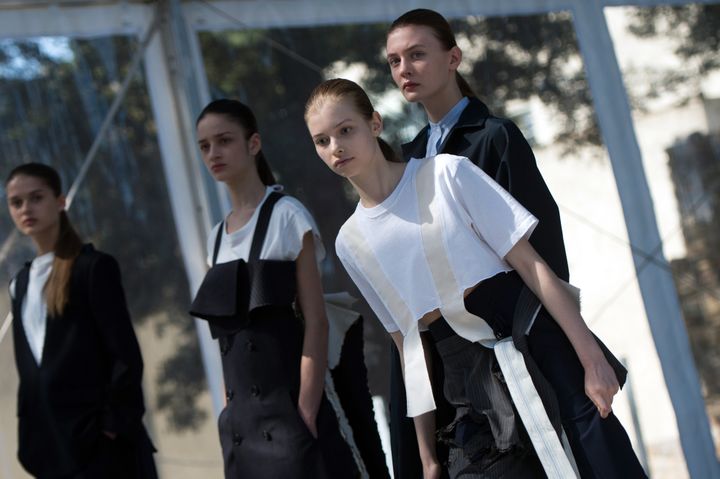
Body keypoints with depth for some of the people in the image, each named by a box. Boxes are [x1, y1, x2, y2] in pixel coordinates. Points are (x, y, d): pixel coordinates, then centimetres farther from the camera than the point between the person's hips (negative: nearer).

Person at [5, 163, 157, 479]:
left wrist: (116, 424, -14)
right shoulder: (21, 283, 16)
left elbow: (126, 355, -8)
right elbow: (27, 364, 17)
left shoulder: (94, 267, -4)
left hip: (96, 437, -6)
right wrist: (29, 434, 10)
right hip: (49, 440, 6)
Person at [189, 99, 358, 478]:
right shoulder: (218, 237, 13)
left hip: (287, 405, -6)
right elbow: (229, 334, 14)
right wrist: (232, 409, 9)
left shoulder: (286, 216, -5)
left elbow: (315, 322, -10)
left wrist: (306, 411, -17)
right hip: (242, 416, 6)